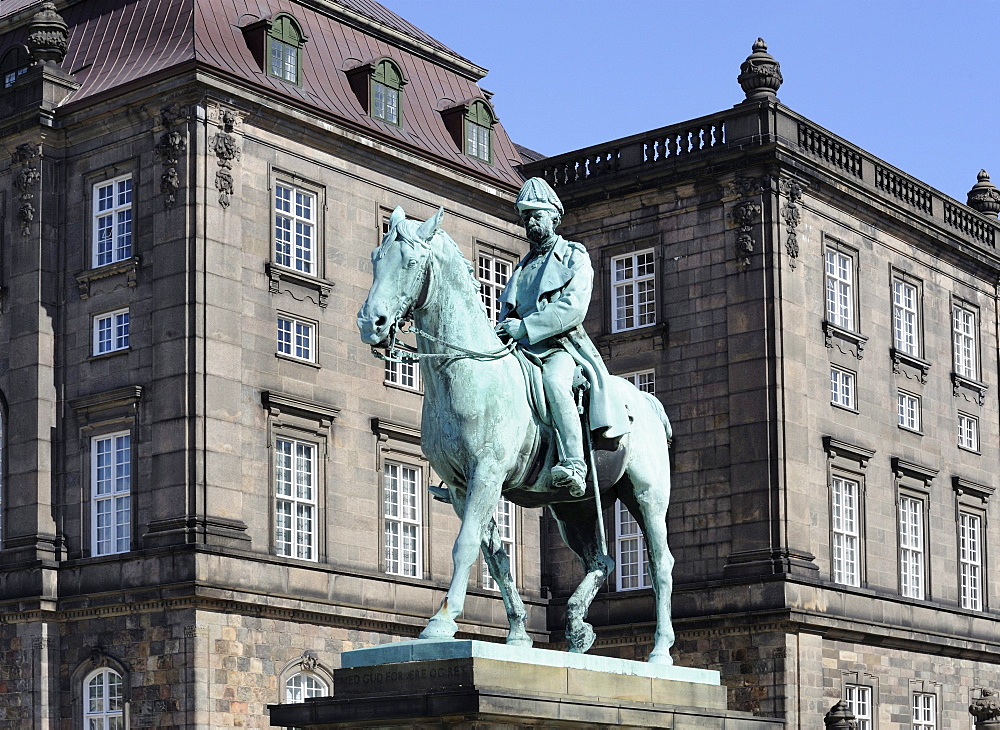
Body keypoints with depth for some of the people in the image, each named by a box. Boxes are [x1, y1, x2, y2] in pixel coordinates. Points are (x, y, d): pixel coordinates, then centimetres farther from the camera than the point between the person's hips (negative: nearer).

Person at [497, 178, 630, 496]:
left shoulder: (575, 257, 8)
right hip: (521, 350, 6)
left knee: (553, 380, -37)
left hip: (560, 345, -6)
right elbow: (507, 312, 25)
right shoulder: (523, 267, 28)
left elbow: (574, 307, -8)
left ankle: (574, 465, -46)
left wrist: (525, 327, -16)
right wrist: (504, 331, 0)